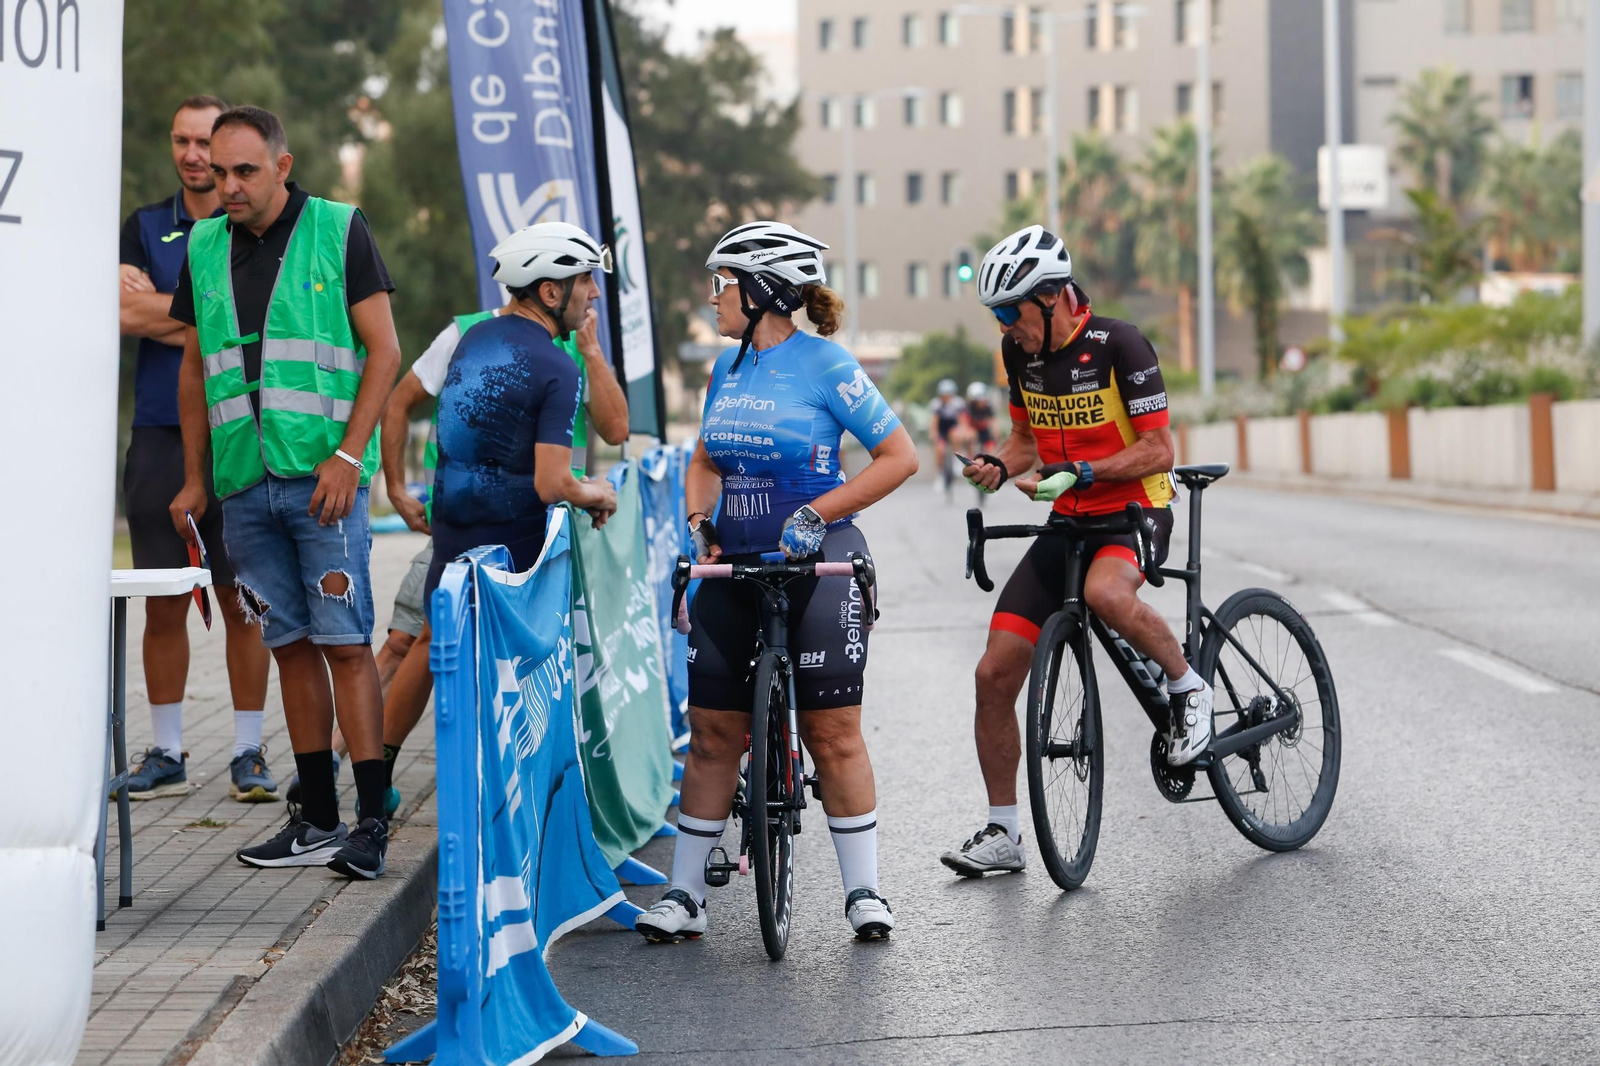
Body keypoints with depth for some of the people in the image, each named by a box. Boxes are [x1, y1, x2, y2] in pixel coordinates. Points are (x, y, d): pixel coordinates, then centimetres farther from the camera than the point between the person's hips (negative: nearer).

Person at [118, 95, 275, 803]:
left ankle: (249, 753, 7)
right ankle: (166, 755, 12)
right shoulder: (144, 228, 13)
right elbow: (124, 314, -3)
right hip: (160, 433, 2)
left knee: (243, 603, 0)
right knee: (162, 604, 4)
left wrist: (159, 308, -8)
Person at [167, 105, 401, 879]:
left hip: (323, 476, -5)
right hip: (244, 484, 5)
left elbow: (383, 351, -4)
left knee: (345, 642, -8)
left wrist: (347, 455, -13)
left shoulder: (339, 231, 0)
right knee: (291, 645, 7)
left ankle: (371, 821, -7)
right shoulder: (203, 248, 13)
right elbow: (194, 365, 20)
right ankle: (316, 818, 12)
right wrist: (194, 479, 15)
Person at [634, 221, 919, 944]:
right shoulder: (727, 367, 11)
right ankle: (685, 894, 11)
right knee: (711, 729, 4)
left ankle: (863, 890, 6)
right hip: (734, 562, 6)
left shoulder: (826, 365, -8)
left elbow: (900, 456, -8)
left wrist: (818, 512, -15)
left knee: (832, 731, -4)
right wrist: (699, 520, 3)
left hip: (815, 560, -5)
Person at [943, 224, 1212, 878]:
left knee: (1105, 594, -42)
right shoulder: (1019, 353, 3)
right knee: (994, 676, -3)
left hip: (1135, 512, -6)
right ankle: (1002, 834, 9)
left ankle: (1188, 687, -13)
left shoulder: (1118, 345, -16)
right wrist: (997, 469, -6)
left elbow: (1159, 450, -17)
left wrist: (1081, 473, -28)